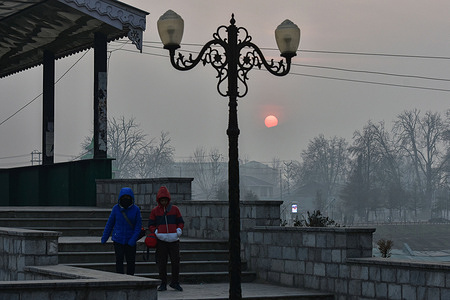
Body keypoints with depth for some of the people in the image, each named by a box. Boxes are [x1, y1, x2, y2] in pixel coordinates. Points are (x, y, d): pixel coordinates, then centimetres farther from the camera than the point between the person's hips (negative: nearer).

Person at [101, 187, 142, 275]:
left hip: (130, 241, 0)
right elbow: (110, 224, 6)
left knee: (131, 262, 6)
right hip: (118, 240, 0)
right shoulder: (116, 208, -3)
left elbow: (138, 226, -5)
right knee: (119, 261, -5)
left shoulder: (136, 209, -5)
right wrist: (104, 238, 7)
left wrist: (133, 240, -15)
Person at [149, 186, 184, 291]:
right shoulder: (154, 211, 8)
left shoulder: (174, 209, 9)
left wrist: (179, 230, -6)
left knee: (176, 261, -2)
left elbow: (181, 222, 13)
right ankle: (163, 283, 10)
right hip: (161, 240, 0)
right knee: (161, 263, 1)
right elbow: (151, 225, 10)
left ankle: (175, 282, 11)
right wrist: (156, 232, -9)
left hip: (174, 240, 0)